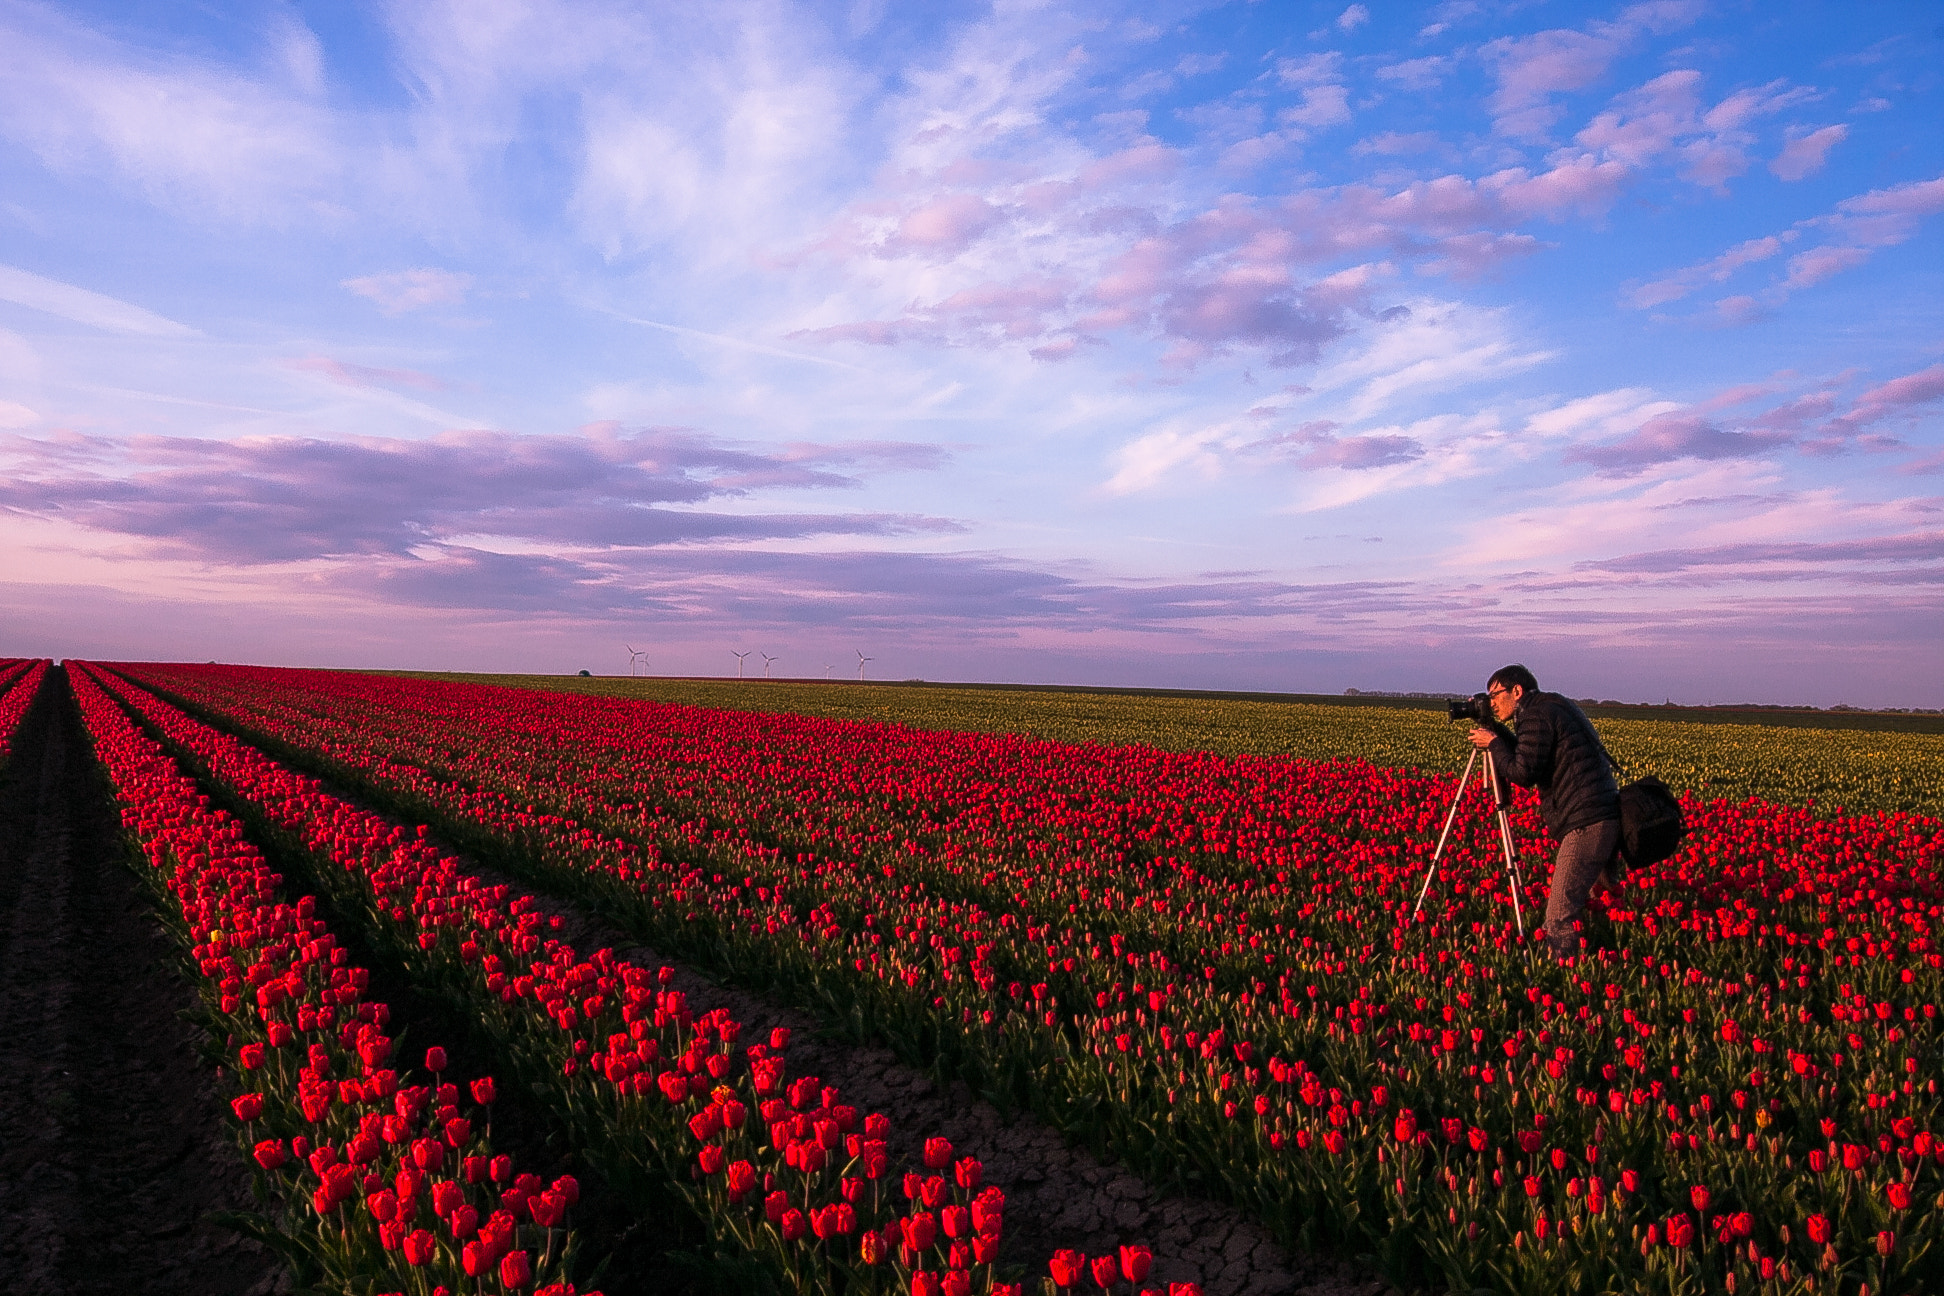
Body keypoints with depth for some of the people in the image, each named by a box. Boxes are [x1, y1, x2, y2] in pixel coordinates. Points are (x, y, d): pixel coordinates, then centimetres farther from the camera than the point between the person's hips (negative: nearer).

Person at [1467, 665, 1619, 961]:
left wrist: (1494, 744, -1)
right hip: (1606, 817, 11)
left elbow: (1524, 773, -14)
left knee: (1559, 920, -11)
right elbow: (1530, 758, 27)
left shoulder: (1537, 714, -8)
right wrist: (1497, 731, 18)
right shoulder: (1556, 706, 22)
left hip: (1587, 823, -11)